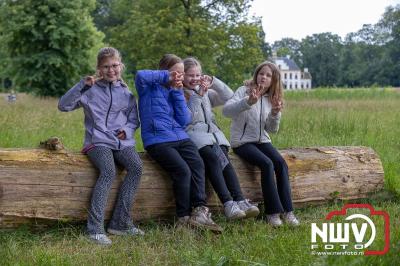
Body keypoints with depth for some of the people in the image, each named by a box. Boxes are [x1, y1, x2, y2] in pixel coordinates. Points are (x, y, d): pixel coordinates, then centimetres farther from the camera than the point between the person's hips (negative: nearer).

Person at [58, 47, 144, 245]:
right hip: (98, 142, -4)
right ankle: (95, 228, -32)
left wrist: (127, 130, -3)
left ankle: (121, 222, -21)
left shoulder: (126, 93, 15)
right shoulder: (91, 90, 5)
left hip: (123, 142, 4)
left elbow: (134, 120, 20)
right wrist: (82, 85, -13)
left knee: (136, 166, -26)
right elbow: (63, 106, -4)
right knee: (109, 171, -32)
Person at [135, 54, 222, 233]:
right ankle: (184, 218, -15)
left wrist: (177, 92, 3)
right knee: (182, 170, -24)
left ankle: (200, 210, -27)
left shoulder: (175, 92, 22)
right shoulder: (149, 88, 6)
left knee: (198, 163, -22)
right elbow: (140, 75, -19)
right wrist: (166, 77, -7)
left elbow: (184, 120, 9)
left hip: (180, 138, 5)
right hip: (158, 141, -5)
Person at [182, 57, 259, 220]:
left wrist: (214, 82, 3)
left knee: (224, 160, -25)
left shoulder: (206, 92, 25)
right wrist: (197, 96, -11)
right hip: (194, 134, -5)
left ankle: (240, 200, -39)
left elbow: (228, 97, 14)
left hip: (213, 133, 5)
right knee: (213, 158, -32)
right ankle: (228, 203, -42)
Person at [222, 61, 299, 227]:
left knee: (281, 163, -21)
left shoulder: (271, 98, 9)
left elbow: (271, 129, 7)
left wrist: (275, 113, -13)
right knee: (267, 163, -28)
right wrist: (248, 102, -37)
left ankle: (287, 211, -20)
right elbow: (226, 110, -24)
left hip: (262, 140, 5)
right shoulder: (244, 91, -6)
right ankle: (273, 212, -23)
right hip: (242, 142, -5)